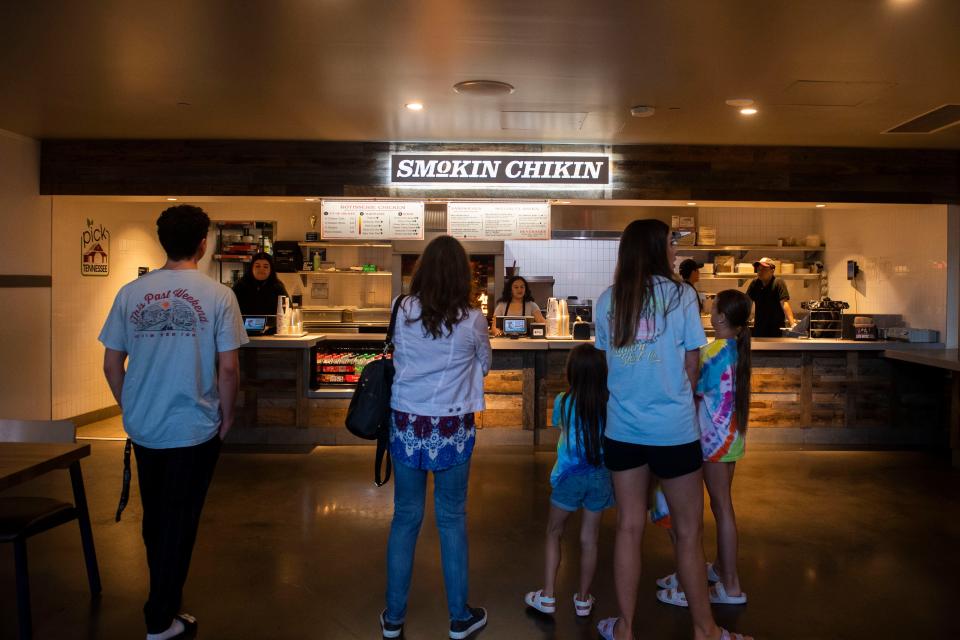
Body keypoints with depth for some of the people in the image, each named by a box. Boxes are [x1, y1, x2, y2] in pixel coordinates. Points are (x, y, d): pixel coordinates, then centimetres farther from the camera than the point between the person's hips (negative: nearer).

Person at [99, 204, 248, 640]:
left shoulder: (130, 293, -1)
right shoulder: (216, 295, -12)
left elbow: (111, 365, 2)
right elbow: (228, 368, -13)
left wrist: (130, 407, 16)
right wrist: (226, 415, 1)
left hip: (143, 428, 4)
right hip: (195, 429, -4)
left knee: (154, 519, 21)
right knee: (180, 522, 9)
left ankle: (163, 596, 41)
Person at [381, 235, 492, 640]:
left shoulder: (404, 311, -5)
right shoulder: (471, 319, -9)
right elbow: (485, 364, 8)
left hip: (407, 424, 2)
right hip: (453, 428, -1)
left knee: (405, 519, 12)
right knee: (452, 520, 10)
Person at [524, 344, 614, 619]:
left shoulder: (563, 401, -7)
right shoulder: (610, 403, -5)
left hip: (569, 475, -2)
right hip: (601, 476, 2)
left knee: (553, 534, 16)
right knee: (589, 539, 13)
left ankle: (547, 597, 17)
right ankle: (583, 600, 26)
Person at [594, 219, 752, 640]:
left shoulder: (607, 300, 3)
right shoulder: (679, 294, -6)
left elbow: (607, 363, 7)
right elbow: (692, 364, -1)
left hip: (622, 428, 4)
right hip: (673, 429, -3)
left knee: (629, 527, 13)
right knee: (689, 531, 10)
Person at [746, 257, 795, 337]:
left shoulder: (778, 283, -11)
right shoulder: (754, 284, 3)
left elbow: (784, 303, -19)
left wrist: (792, 323, -29)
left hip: (776, 328, -4)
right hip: (758, 327, 4)